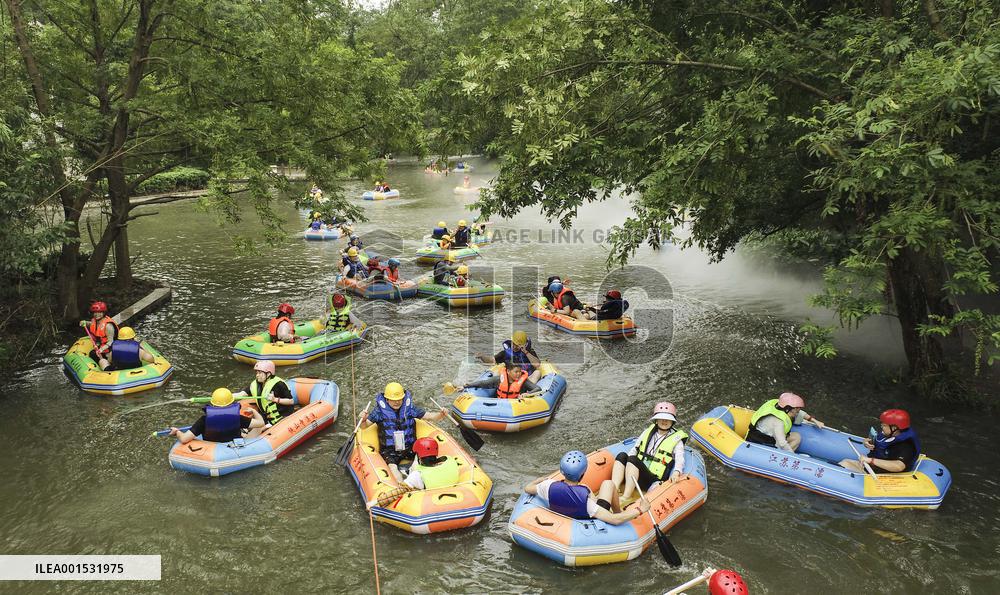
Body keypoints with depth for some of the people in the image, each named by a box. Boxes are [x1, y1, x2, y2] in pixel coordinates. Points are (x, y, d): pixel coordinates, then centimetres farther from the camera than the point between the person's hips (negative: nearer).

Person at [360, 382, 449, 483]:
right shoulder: (380, 410, -1)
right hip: (389, 450, -2)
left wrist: (441, 414, -16)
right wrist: (363, 420, -25)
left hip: (409, 447, 2)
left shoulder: (409, 407, 4)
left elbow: (428, 416, 5)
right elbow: (364, 426, -1)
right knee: (392, 467, -30)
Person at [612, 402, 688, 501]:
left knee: (633, 459, -31)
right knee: (622, 456, -23)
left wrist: (676, 472, -28)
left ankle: (625, 498, -41)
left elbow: (680, 459, -6)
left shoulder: (676, 439, 8)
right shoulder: (647, 432, 22)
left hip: (653, 480, -5)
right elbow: (634, 450, 20)